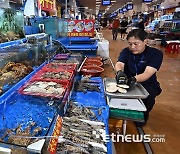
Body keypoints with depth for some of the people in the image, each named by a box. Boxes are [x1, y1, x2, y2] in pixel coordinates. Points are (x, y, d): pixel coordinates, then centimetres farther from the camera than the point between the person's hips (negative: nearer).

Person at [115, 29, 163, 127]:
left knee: (148, 95, -32)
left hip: (147, 84, -3)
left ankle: (143, 115, 2)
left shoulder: (156, 53, -15)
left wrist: (135, 79, -50)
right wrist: (120, 72, -48)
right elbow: (119, 64, -23)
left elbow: (147, 73, -28)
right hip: (128, 81, 3)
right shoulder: (126, 51, -4)